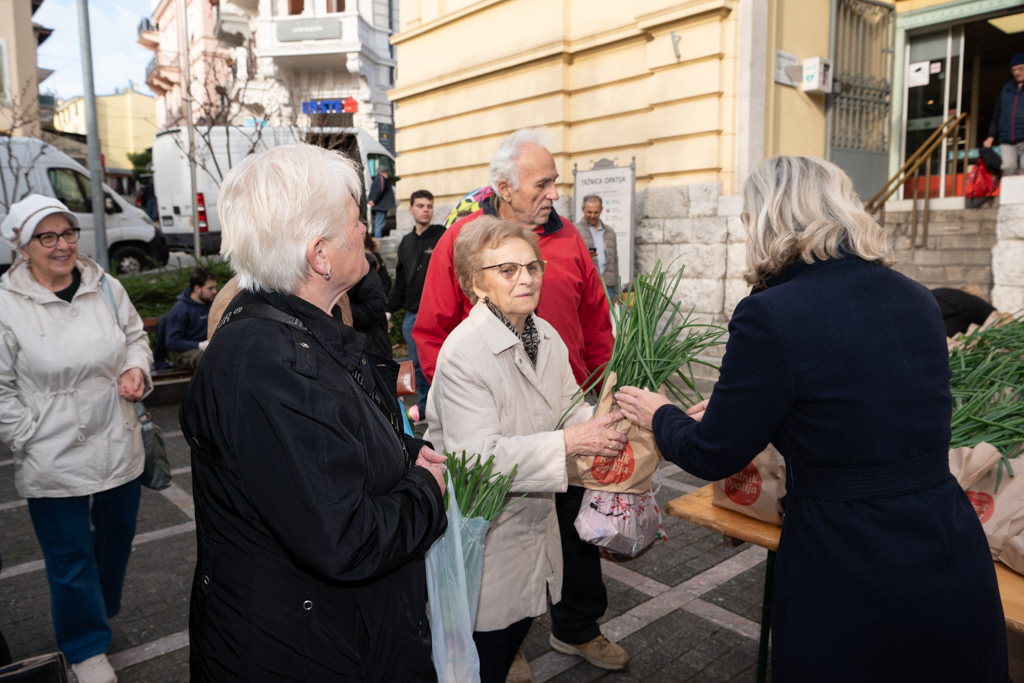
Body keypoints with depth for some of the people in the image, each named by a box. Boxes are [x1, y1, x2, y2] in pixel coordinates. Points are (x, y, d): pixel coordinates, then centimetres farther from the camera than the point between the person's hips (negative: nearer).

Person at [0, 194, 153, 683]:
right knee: (70, 557, 10)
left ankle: (100, 612, 48)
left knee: (116, 539, 21)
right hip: (53, 460, -4)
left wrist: (136, 367, -6)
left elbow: (136, 336, 14)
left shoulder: (106, 287, 0)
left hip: (119, 447, 4)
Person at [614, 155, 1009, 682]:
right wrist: (730, 408, 24)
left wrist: (660, 416, 11)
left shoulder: (770, 315, -20)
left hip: (850, 586, -5)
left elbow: (712, 456, -10)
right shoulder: (917, 300, 2)